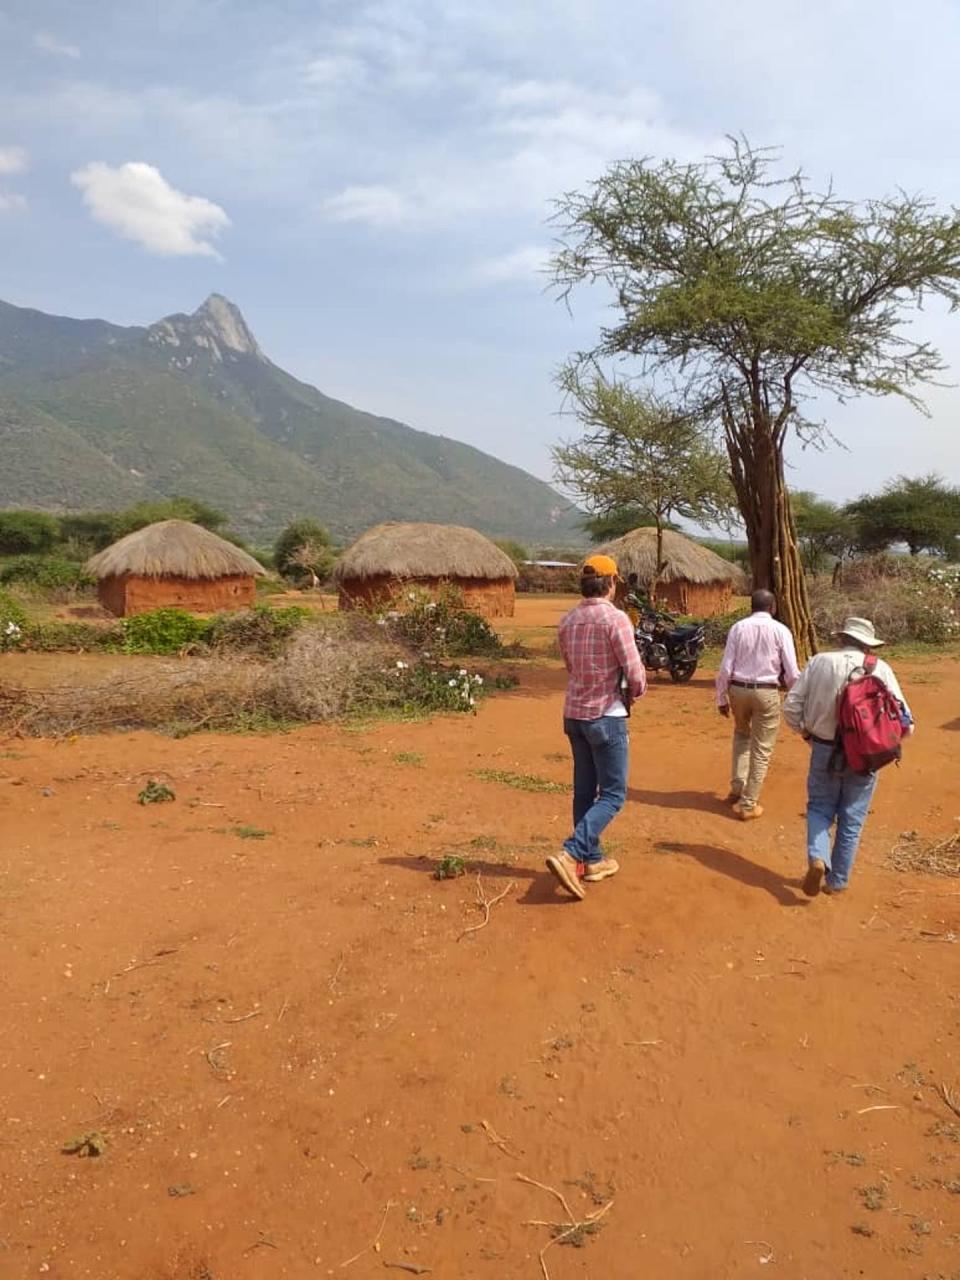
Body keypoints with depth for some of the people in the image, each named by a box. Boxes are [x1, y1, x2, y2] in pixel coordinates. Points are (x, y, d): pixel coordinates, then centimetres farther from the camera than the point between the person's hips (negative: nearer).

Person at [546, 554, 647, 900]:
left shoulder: (567, 621, 4)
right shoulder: (615, 618, -16)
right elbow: (635, 673, -16)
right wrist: (634, 691, 4)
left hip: (574, 713, 7)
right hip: (607, 715, -7)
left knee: (584, 791, 15)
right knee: (612, 795, 2)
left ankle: (592, 860, 25)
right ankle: (570, 854, -11)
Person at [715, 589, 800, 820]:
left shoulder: (738, 627, -1)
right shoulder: (780, 630, -5)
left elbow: (725, 667, -2)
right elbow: (792, 673, -5)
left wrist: (722, 698, 7)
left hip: (738, 689, 3)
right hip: (766, 692, -2)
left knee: (741, 734, 28)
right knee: (762, 749, 10)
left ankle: (737, 789, 24)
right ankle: (748, 804, 13)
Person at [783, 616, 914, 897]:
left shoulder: (819, 662, -5)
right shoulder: (880, 669, -7)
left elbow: (791, 707, -6)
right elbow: (904, 720, -8)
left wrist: (805, 731, 11)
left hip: (824, 750, 0)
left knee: (819, 808, 17)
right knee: (851, 820, 14)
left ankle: (817, 858, -7)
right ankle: (837, 880, 23)